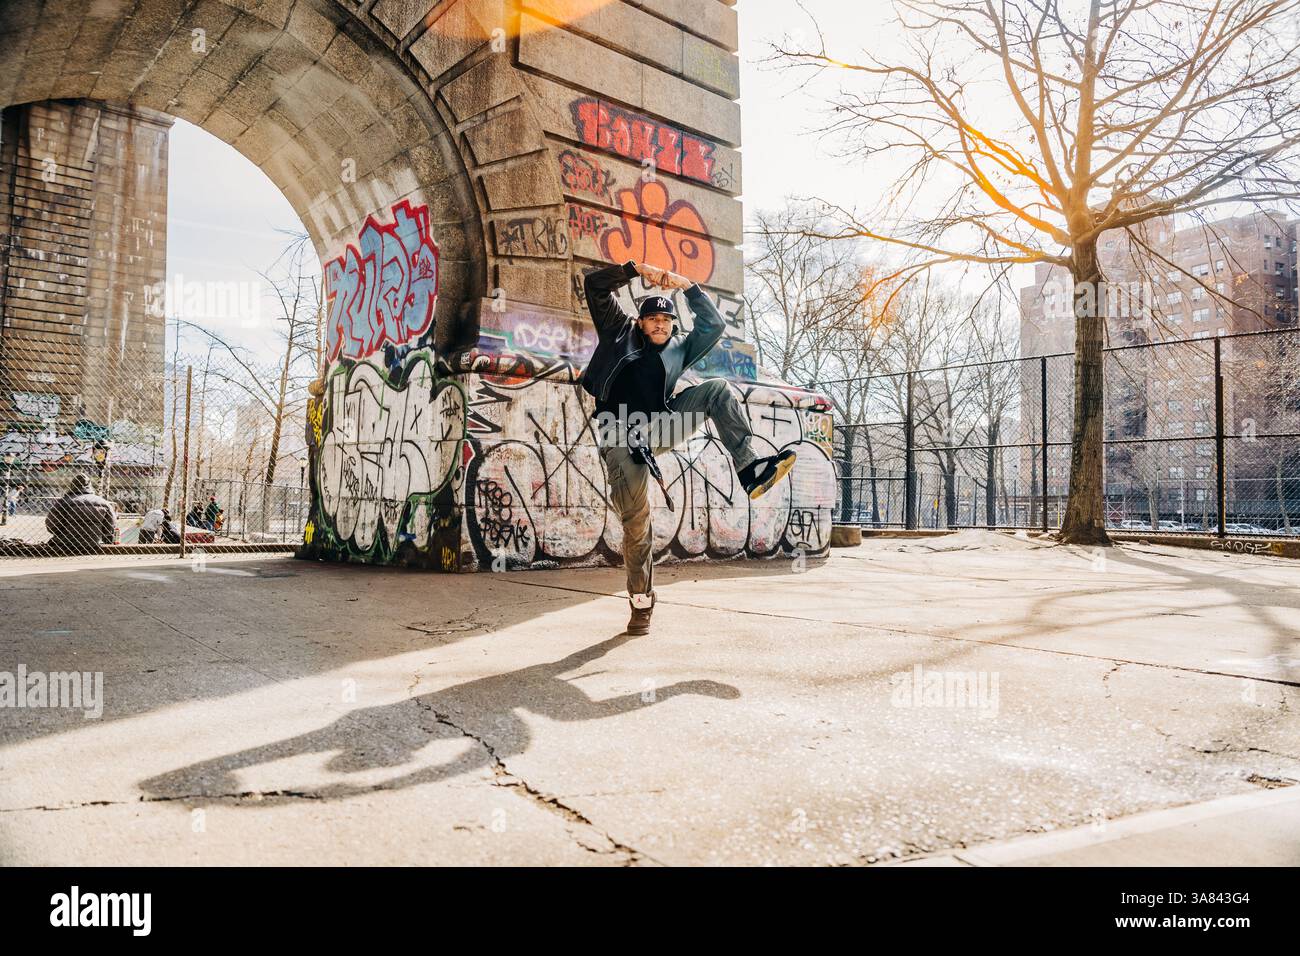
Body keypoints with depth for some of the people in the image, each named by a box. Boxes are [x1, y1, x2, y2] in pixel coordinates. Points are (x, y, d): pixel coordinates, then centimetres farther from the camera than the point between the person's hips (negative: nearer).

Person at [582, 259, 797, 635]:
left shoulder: (679, 349, 21)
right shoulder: (620, 332, 14)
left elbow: (713, 325, 13)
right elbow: (595, 285, 10)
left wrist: (687, 286, 9)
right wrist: (637, 269, 4)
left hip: (659, 425, 4)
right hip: (622, 434, -3)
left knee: (717, 389, -13)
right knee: (635, 516, -17)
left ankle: (748, 469, -25)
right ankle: (641, 603, -3)